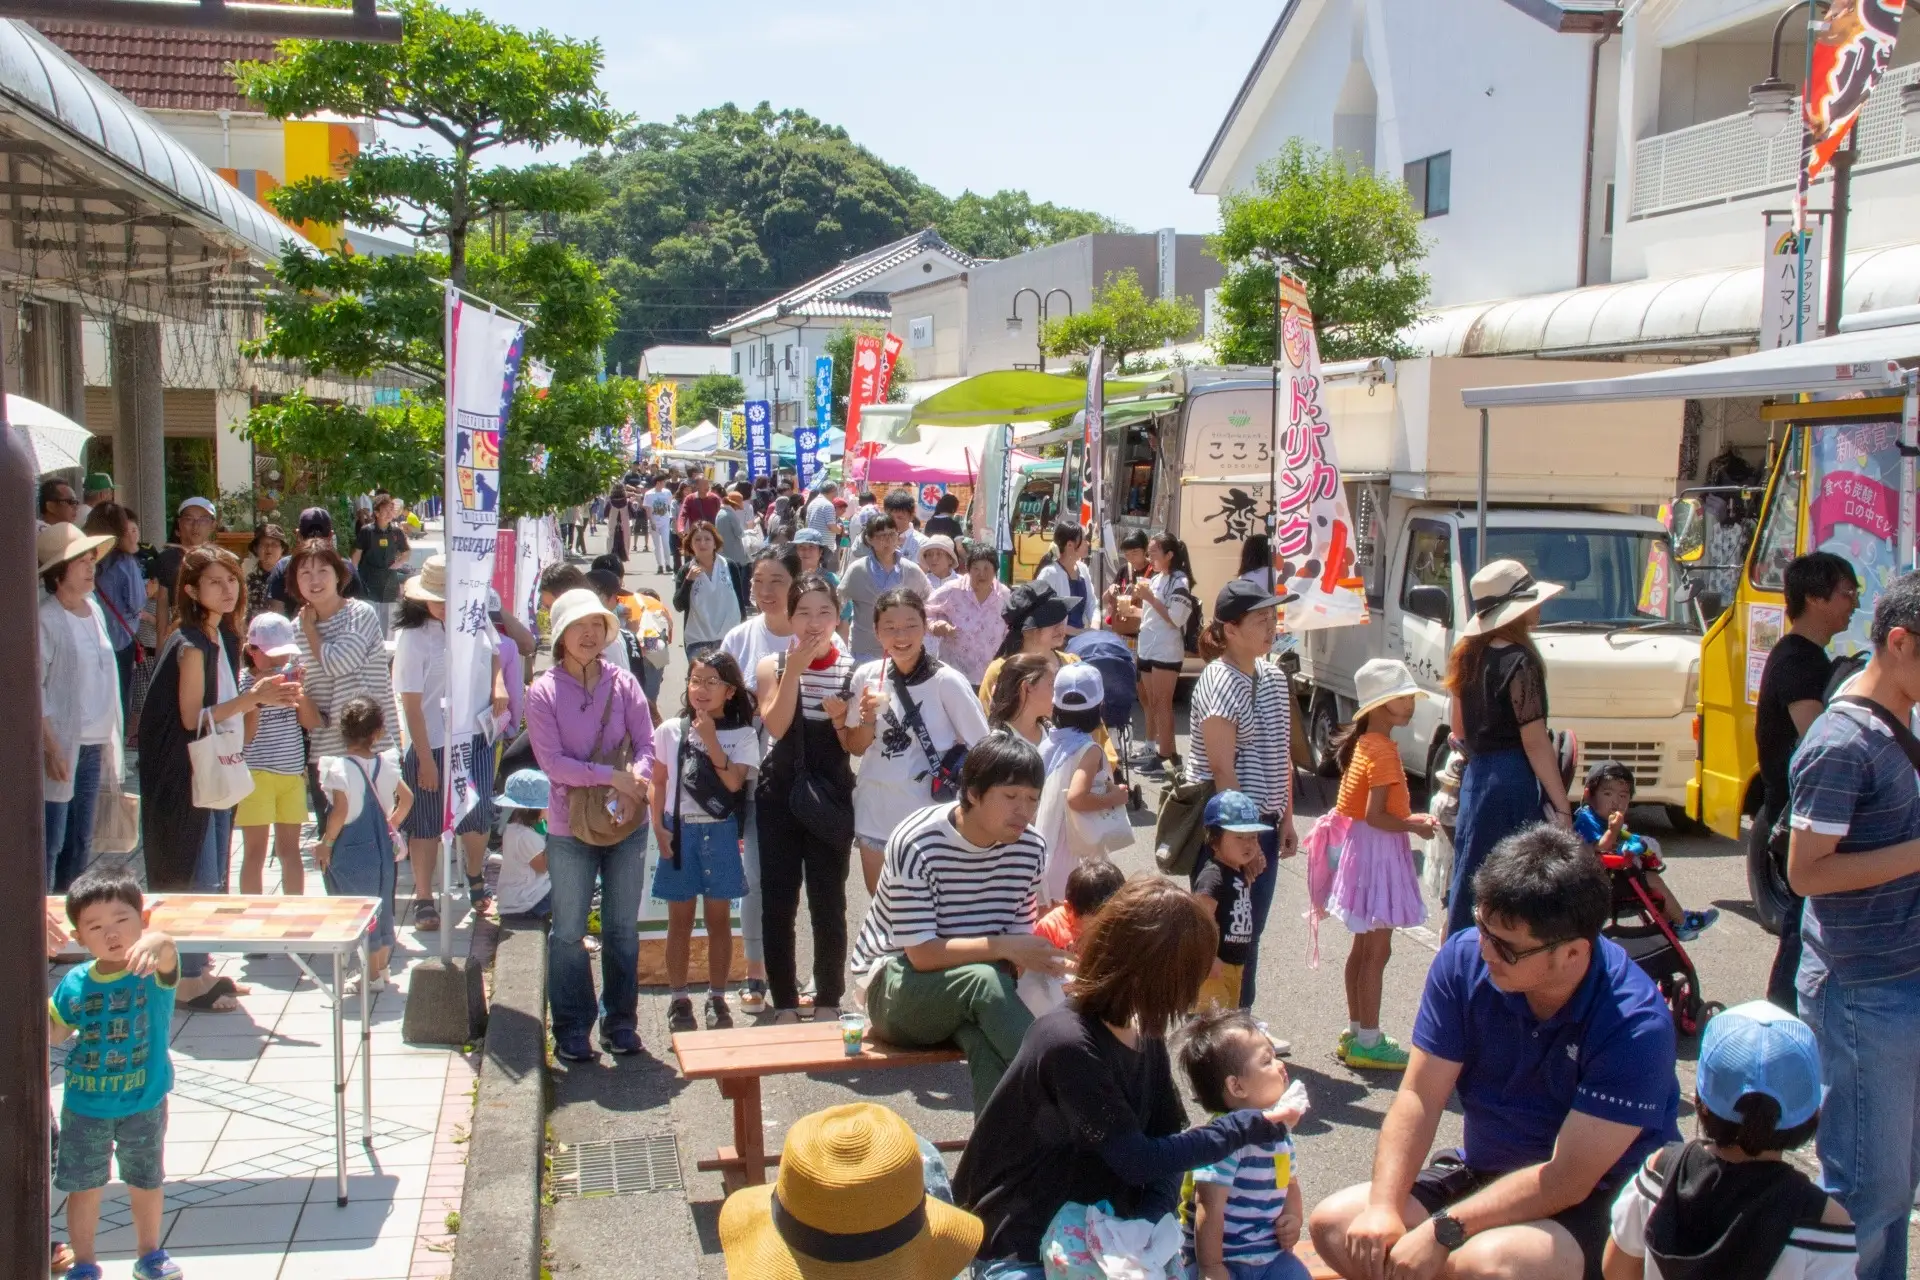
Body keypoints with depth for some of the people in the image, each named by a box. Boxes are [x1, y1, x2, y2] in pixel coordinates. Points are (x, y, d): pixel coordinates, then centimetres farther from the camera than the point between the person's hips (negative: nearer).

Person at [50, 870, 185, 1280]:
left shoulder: (154, 971, -17)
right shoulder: (75, 982, -6)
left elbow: (167, 955, -42)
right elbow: (52, 1033, 6)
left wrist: (157, 942, -66)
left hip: (144, 1105, -1)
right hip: (84, 1106, 1)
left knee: (146, 1182, 17)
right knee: (84, 1186, 12)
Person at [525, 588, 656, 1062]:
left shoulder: (623, 683, 1)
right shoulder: (544, 691, -6)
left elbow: (646, 744, -3)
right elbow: (551, 761, -14)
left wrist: (634, 783, -22)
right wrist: (611, 776, -21)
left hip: (627, 824, 2)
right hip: (570, 827, -2)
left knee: (623, 929, 10)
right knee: (569, 932, 5)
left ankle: (620, 1022, 23)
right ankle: (571, 1030, 16)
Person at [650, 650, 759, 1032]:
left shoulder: (742, 735, -2)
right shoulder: (670, 730, 2)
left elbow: (734, 782, -15)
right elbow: (659, 783, 6)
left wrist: (710, 739, -19)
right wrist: (658, 827, -4)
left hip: (720, 832, -1)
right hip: (678, 830, 1)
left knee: (719, 919, 7)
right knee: (680, 920, 7)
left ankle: (717, 998, 18)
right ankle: (678, 999, 15)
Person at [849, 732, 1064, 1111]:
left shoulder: (1030, 848, -3)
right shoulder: (916, 844, -21)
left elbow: (1020, 938, 0)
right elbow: (922, 954, -22)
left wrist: (1042, 953, -23)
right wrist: (1003, 947, -31)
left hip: (977, 990, 4)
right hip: (897, 982, -3)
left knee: (984, 1038, -36)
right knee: (983, 979, -36)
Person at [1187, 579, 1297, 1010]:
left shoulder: (1274, 676, 9)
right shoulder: (1220, 684, -18)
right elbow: (1221, 770, -21)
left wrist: (1285, 820, 14)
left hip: (1264, 824, 8)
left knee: (1251, 931, 16)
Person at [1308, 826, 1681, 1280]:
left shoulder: (1636, 1026, -26)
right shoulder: (1464, 958, -11)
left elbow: (1568, 1180, -25)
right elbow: (1420, 1096, -9)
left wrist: (1442, 1231, -28)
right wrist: (1383, 1208, -22)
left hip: (1600, 1206, -6)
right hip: (1485, 1173, 6)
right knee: (1333, 1223, -9)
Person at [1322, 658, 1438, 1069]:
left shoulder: (1364, 743, 10)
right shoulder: (1383, 750, -20)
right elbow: (1375, 816, -24)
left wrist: (1409, 818, 11)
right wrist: (1415, 827, -11)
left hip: (1363, 850, 10)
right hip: (1379, 852, -10)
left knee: (1363, 946, 16)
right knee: (1377, 950, -3)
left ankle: (1355, 1032, 25)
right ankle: (1368, 1042, 4)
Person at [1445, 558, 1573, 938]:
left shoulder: (1468, 654, 9)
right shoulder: (1519, 662, -15)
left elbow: (1457, 726, 16)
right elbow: (1535, 741, -16)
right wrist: (1562, 806, -14)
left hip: (1475, 776, 9)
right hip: (1516, 781, -8)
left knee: (1469, 884, 15)